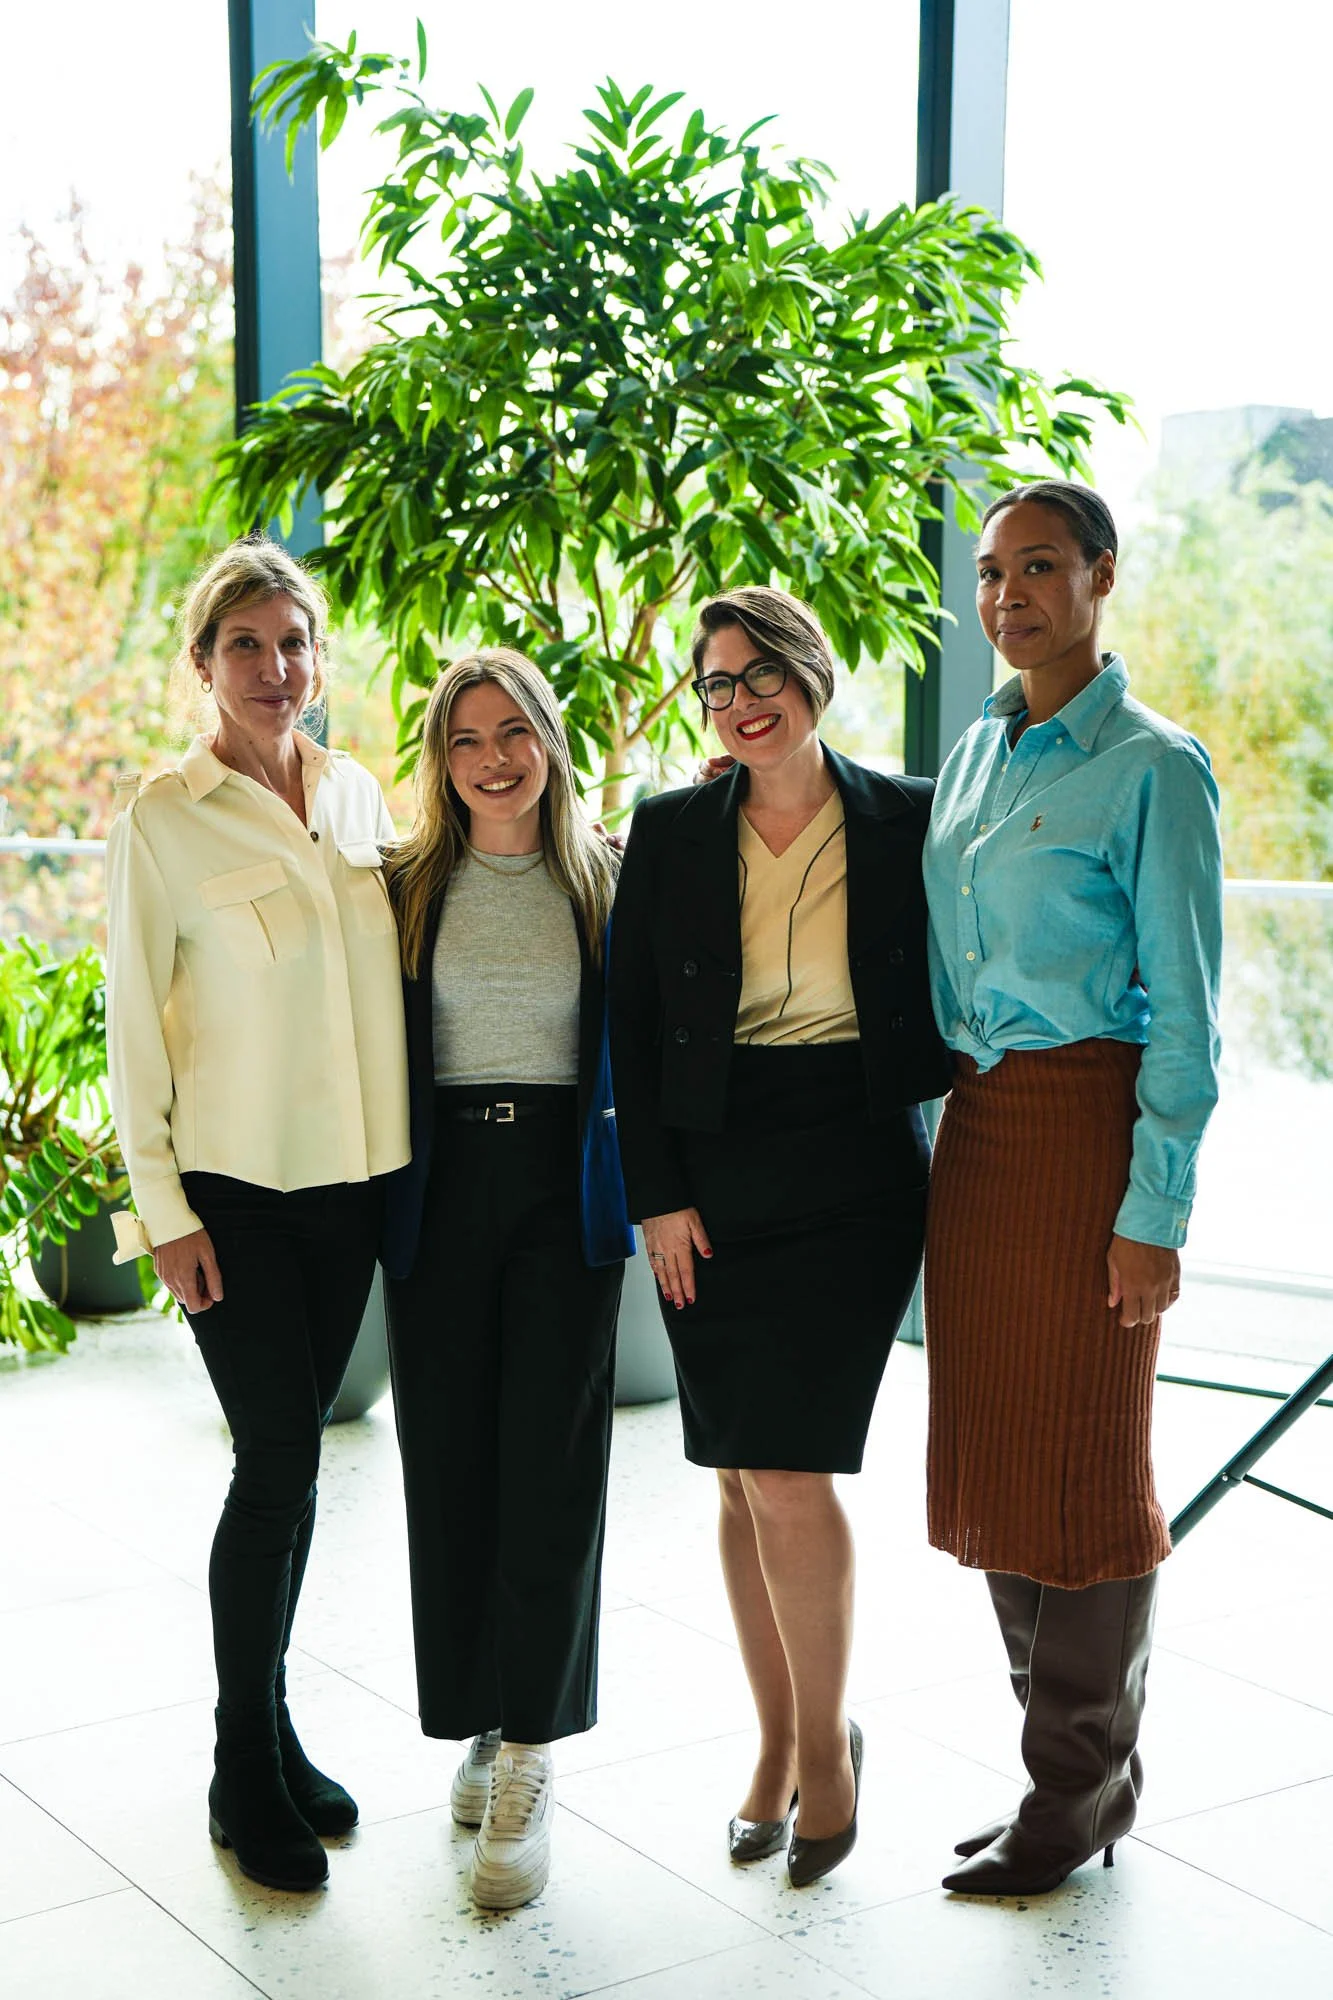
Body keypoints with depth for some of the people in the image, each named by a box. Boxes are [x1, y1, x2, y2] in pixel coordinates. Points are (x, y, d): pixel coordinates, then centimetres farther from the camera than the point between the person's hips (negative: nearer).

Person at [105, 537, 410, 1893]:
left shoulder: (360, 797, 7)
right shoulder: (162, 822, -7)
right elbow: (135, 1026, -6)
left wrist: (404, 1151, 13)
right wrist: (162, 1207, -10)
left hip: (351, 1179, 5)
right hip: (234, 1186, -5)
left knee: (293, 1457, 13)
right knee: (279, 1461, -5)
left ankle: (271, 1732, 27)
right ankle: (246, 1776, 11)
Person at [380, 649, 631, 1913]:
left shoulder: (605, 885, 5)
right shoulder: (407, 889, 5)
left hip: (563, 1187, -1)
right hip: (443, 1186, 1)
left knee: (550, 1464, -4)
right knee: (449, 1463, 5)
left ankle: (527, 1760, 2)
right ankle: (481, 1726, 20)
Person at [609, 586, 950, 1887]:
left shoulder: (907, 822, 0)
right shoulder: (668, 834, 4)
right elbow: (631, 1023, 4)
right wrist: (658, 1194, -2)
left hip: (850, 1181, -2)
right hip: (711, 1184, 2)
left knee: (789, 1474, -8)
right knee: (742, 1482, 8)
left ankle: (826, 1739, 14)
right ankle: (779, 1742, 24)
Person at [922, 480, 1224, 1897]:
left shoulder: (1153, 768, -8)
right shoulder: (976, 757, 13)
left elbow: (1183, 1015, -11)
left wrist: (1154, 1212, -15)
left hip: (1083, 1124, -7)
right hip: (973, 1124, 7)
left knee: (1080, 1461, 1)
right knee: (990, 1449, 11)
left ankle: (1080, 1793, 17)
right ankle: (1076, 1766, 27)